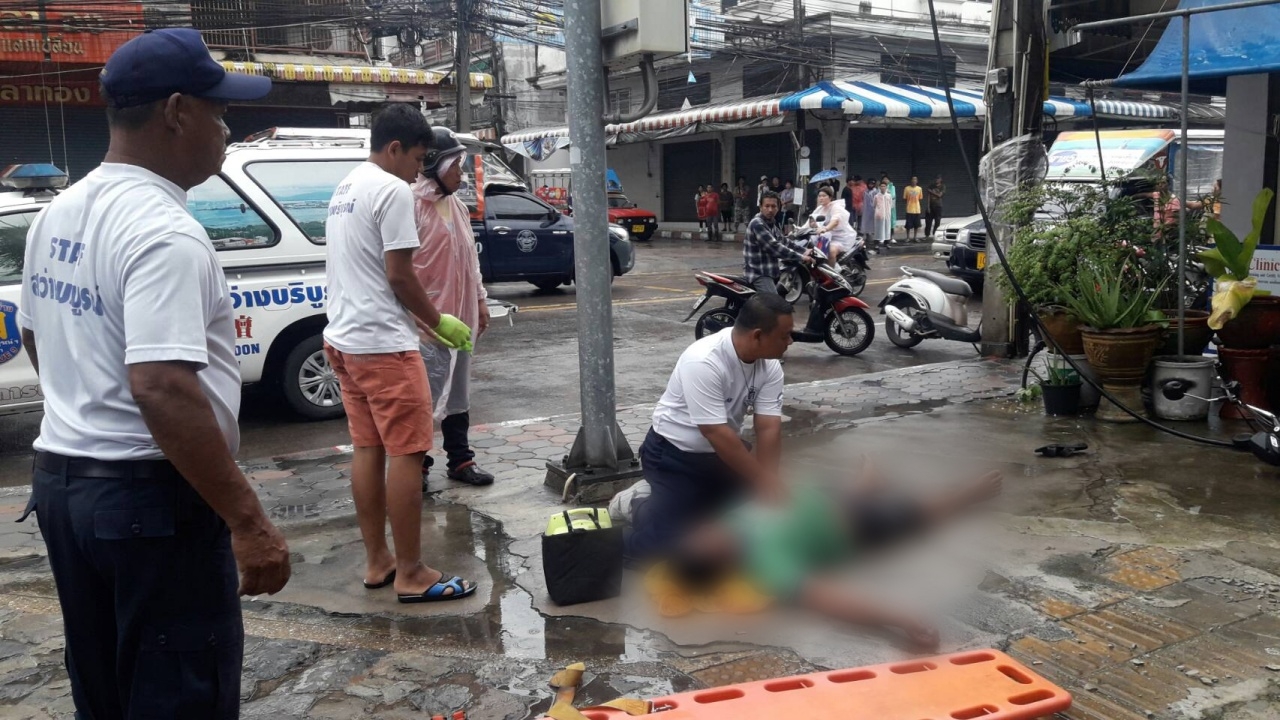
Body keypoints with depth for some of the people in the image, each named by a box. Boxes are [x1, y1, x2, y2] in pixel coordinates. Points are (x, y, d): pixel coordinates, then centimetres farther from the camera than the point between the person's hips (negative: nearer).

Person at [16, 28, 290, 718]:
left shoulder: (59, 213, 9)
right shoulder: (163, 232, -21)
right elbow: (161, 388, -30)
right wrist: (248, 520, -28)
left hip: (60, 479, 9)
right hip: (151, 496, -9)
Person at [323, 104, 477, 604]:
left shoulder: (345, 190, 17)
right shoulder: (393, 191, -13)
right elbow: (398, 275, -16)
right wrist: (440, 323, -2)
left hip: (344, 338, 10)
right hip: (383, 343, -10)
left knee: (367, 448, 12)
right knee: (406, 453, -5)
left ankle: (376, 562, 19)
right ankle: (411, 574, 0)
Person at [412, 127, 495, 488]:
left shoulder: (458, 207, 15)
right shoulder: (412, 205, -13)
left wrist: (480, 300, 18)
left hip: (459, 316, 8)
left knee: (457, 394, 15)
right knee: (424, 396, -4)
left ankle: (460, 460, 24)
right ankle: (416, 466, 7)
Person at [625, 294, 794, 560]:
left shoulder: (769, 365, -10)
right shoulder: (703, 362, -31)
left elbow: (769, 429, -13)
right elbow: (717, 434, -32)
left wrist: (767, 487, -23)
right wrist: (765, 483, -28)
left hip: (725, 453, 7)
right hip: (676, 454, -7)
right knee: (662, 545, -16)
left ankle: (698, 500, 21)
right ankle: (640, 506, 16)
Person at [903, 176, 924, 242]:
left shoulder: (919, 188, 5)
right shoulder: (907, 188, -3)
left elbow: (920, 198, 11)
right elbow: (904, 198, 2)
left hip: (917, 209, 2)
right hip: (909, 209, -2)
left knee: (916, 224, 6)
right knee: (908, 225, -1)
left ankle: (915, 237, 17)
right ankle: (908, 237, 10)